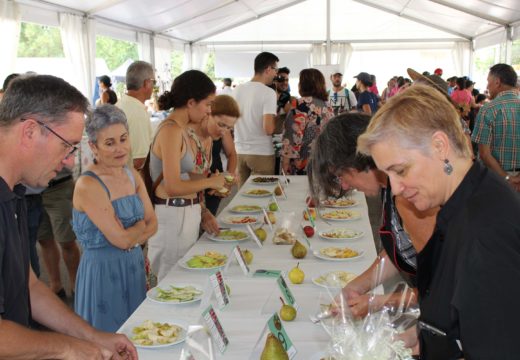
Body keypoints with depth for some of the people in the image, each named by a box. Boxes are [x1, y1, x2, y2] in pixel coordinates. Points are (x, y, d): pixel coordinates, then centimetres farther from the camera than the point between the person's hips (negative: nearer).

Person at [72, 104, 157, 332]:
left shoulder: (132, 175, 5)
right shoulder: (88, 185, -19)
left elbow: (152, 224, 5)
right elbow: (121, 239, -20)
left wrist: (130, 236, -12)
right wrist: (141, 225, -2)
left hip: (134, 266, 7)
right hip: (102, 270, -7)